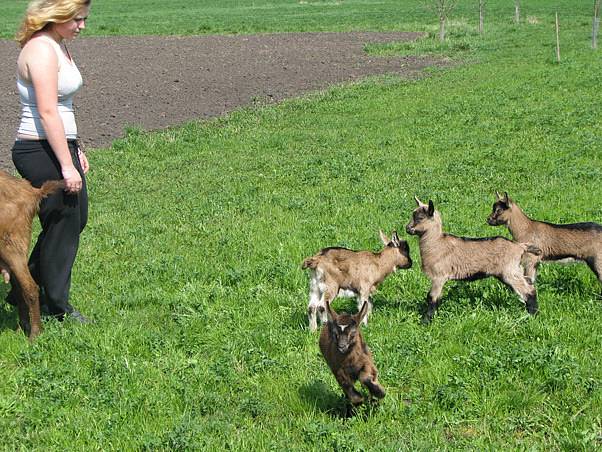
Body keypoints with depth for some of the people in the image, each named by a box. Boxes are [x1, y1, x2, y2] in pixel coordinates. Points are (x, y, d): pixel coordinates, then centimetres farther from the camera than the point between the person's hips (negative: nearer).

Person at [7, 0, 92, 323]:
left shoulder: (58, 45, 12)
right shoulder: (40, 49, -18)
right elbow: (47, 113, -23)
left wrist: (75, 149, 21)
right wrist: (67, 165, -23)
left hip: (61, 145, 10)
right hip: (40, 151, -10)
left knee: (76, 219, 16)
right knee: (62, 225, 0)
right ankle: (57, 308, 15)